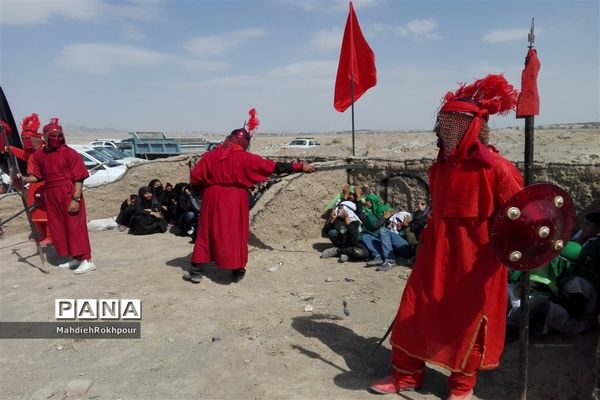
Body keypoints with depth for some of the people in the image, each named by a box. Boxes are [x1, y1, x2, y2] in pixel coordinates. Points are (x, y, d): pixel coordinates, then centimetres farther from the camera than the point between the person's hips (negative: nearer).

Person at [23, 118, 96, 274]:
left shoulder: (69, 153, -9)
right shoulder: (38, 155, 7)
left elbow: (79, 178, -12)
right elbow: (36, 176, 13)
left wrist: (76, 199, -18)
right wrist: (24, 179, -8)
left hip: (69, 196, -6)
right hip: (51, 197, 7)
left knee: (75, 226, -7)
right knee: (58, 228, 12)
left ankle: (87, 260, -2)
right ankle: (75, 258, 24)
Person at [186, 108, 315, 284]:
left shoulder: (210, 156, -1)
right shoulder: (245, 158, -8)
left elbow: (195, 178, 0)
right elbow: (275, 167, -9)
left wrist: (204, 192, 18)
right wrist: (300, 166, -5)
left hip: (212, 201, 2)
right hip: (235, 202, -2)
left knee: (206, 233, 11)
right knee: (235, 234, 10)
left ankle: (196, 271, 15)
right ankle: (237, 271, 18)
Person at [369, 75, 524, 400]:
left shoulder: (496, 167, -16)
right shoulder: (441, 165, 5)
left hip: (475, 260, -6)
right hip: (436, 254, 6)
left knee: (468, 321, 11)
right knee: (414, 313, 10)